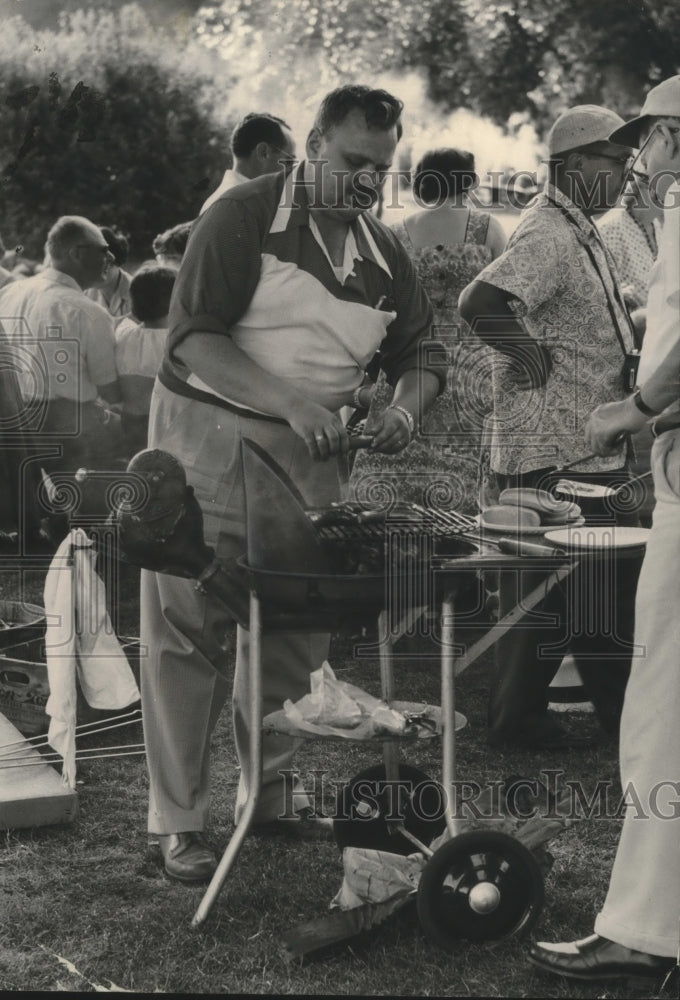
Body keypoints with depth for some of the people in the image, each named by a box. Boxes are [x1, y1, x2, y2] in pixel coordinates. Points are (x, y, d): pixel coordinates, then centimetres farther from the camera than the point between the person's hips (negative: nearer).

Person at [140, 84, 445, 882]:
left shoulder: (384, 253, 9)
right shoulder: (245, 216, -10)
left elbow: (418, 355, 14)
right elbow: (193, 337, -18)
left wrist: (406, 403, -10)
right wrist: (290, 401, -29)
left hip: (307, 456, 6)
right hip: (207, 435, -6)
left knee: (296, 630, 9)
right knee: (187, 631, -4)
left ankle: (272, 791, 25)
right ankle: (177, 822, 2)